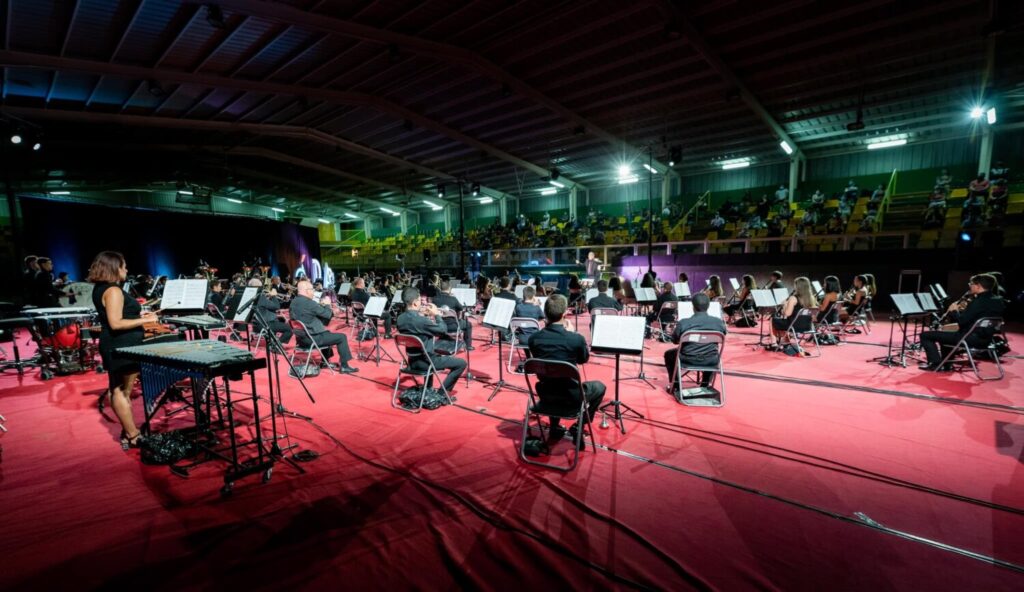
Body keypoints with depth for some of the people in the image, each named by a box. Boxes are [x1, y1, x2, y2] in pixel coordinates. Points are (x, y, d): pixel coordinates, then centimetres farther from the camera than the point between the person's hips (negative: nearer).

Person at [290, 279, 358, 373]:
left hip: (301, 338, 10)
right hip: (311, 338, -10)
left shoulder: (293, 302, 6)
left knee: (326, 333, 34)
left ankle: (325, 361, 38)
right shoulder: (309, 303, -22)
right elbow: (328, 315, -13)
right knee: (342, 337, 1)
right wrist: (327, 304, 4)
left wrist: (321, 304, 11)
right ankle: (344, 366, 3)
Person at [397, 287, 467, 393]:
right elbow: (443, 331, -16)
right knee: (461, 363, 2)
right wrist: (437, 314, -4)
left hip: (412, 361, 8)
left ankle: (428, 389, 42)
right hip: (425, 362, -8)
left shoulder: (400, 319, -3)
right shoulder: (421, 320, -28)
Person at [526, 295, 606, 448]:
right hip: (571, 395, -3)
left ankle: (555, 428, 35)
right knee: (599, 387, 25)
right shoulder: (576, 338, -21)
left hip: (545, 393, 4)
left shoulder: (533, 338, -12)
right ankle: (578, 428, 17)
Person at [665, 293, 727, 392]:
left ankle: (675, 385, 28)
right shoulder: (718, 322, -11)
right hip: (711, 361, 3)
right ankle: (705, 385, 39)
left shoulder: (683, 323, -17)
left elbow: (675, 340, 0)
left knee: (669, 354, 27)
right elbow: (725, 333, 13)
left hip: (688, 359, -2)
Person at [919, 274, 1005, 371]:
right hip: (986, 339, 10)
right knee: (945, 334, 33)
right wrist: (961, 311, 11)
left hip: (969, 339, -10)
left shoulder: (979, 302, -21)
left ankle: (935, 364, -5)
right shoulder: (998, 301, 7)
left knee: (925, 335, -4)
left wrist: (954, 311, -5)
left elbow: (962, 321, -22)